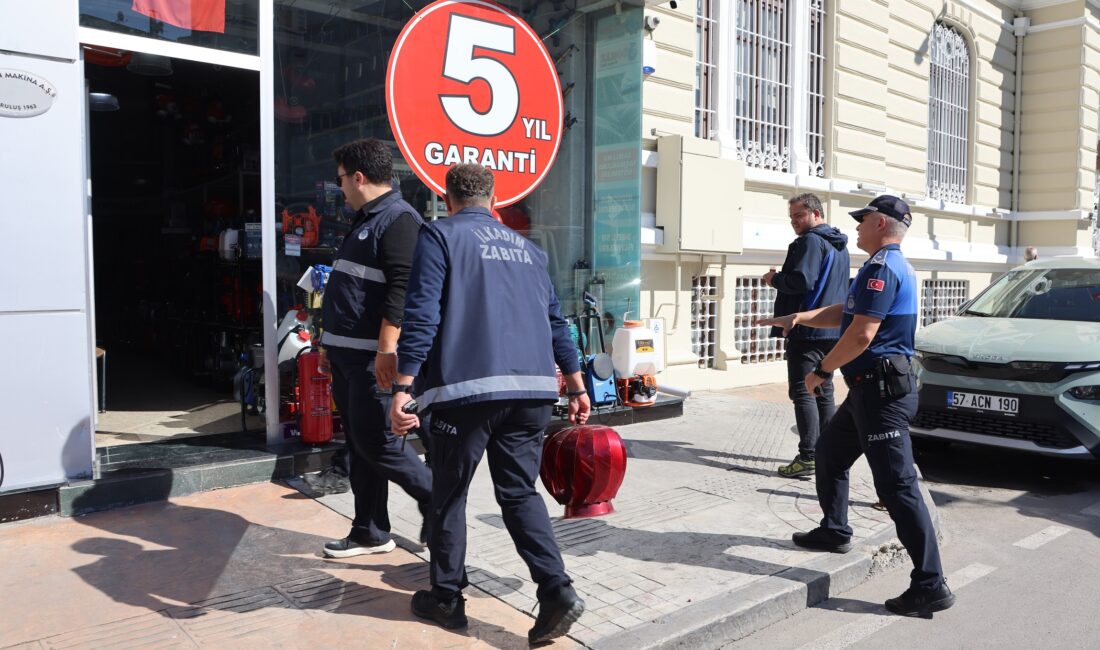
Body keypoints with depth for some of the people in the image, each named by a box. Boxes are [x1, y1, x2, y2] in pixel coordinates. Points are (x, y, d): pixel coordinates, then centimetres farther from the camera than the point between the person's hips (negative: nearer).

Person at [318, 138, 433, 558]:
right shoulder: (365, 220, 20)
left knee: (375, 442, -7)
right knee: (358, 445, 12)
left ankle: (436, 499, 12)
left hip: (372, 356, -10)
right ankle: (370, 533, 22)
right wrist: (333, 343, 25)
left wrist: (386, 349, -27)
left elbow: (400, 289, -22)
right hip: (346, 353, 10)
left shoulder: (398, 219, -12)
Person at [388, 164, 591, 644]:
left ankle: (446, 598, 21)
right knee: (520, 492, 12)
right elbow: (555, 321, 20)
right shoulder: (527, 248, 21)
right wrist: (576, 387, 24)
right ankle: (556, 589, -1)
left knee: (449, 495, 11)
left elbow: (421, 316, -7)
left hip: (468, 388, -5)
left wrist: (402, 388, -8)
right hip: (534, 389, 5)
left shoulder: (439, 236, 5)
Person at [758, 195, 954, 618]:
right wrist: (797, 318, 18)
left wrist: (822, 371, -12)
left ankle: (930, 586, -4)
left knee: (897, 486, -9)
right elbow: (843, 314, 25)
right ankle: (834, 531, 36)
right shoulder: (897, 266, 19)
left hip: (882, 389, -11)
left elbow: (862, 333, -24)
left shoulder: (881, 266, -16)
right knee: (830, 450, 22)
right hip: (871, 387, 11)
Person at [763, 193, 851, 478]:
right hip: (832, 331, 10)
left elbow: (802, 281, -23)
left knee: (803, 392, -8)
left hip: (807, 331, -9)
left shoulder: (810, 241, -12)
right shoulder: (839, 246, 19)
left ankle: (808, 457, -10)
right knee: (824, 392, 14)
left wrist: (774, 279, -7)